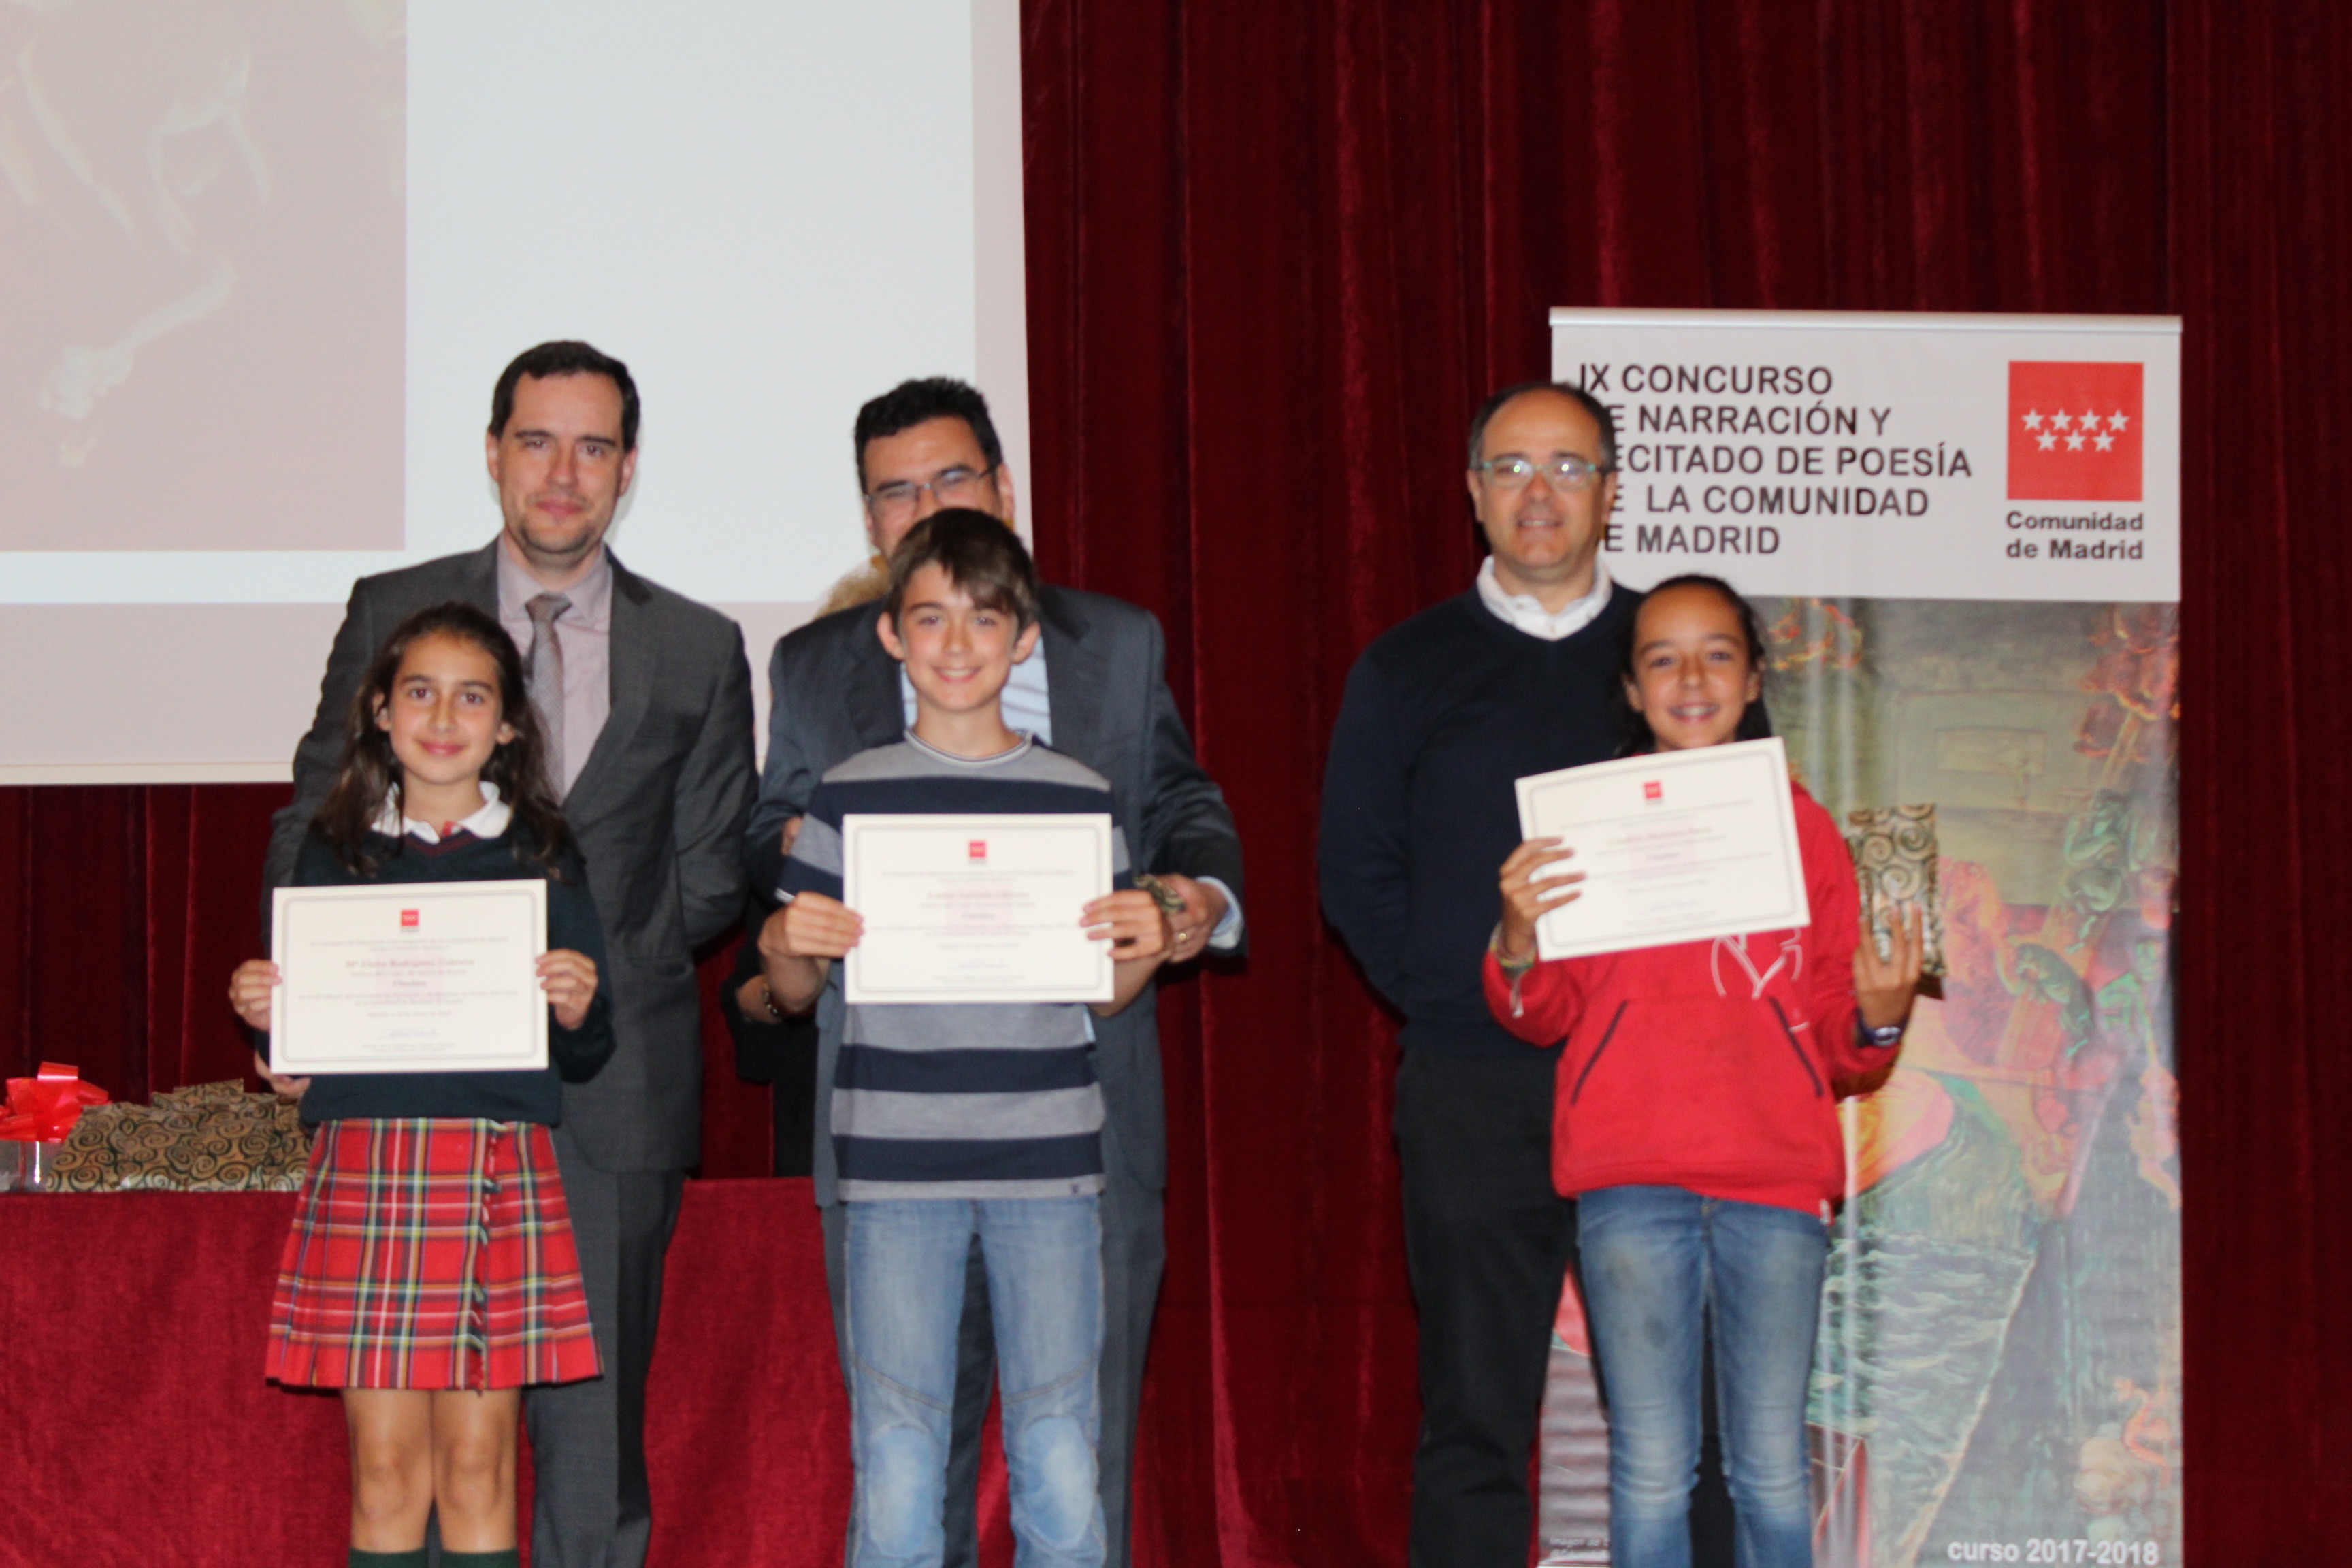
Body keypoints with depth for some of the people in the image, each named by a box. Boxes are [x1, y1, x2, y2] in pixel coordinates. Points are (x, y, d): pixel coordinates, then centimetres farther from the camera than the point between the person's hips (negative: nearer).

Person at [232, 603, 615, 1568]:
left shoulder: (541, 858, 8)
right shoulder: (335, 854, 10)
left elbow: (585, 1059, 8)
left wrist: (575, 1011, -13)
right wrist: (264, 1015, -5)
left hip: (500, 1169, -1)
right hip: (365, 1162, 1)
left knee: (479, 1460, 0)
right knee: (385, 1462, 0)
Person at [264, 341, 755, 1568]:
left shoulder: (699, 651, 9)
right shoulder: (392, 614, 9)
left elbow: (712, 873, 10)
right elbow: (312, 828, 9)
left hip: (610, 1091, 0)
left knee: (594, 1422, 0)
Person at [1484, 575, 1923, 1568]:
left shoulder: (1800, 826, 11)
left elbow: (1834, 1039, 12)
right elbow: (1548, 1018, 5)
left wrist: (1877, 1016, -9)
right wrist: (1517, 947, -15)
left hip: (1776, 1177, 1)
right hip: (1631, 1185, -1)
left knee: (1772, 1467, 4)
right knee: (1651, 1468, 2)